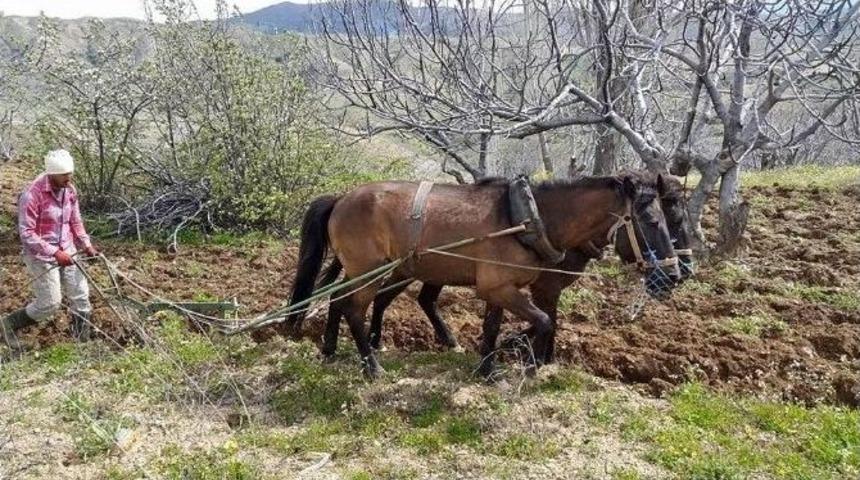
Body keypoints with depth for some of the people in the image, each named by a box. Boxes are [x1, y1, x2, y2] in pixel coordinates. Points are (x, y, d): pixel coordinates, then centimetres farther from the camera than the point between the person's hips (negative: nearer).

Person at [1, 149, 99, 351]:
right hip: (41, 255, -6)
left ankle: (83, 344, 19)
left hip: (67, 251, 6)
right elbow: (26, 233, -21)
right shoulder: (32, 194, -21)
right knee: (49, 304, -3)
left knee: (81, 297, 6)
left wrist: (86, 245, 1)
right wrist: (54, 253, -26)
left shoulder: (70, 190, 0)